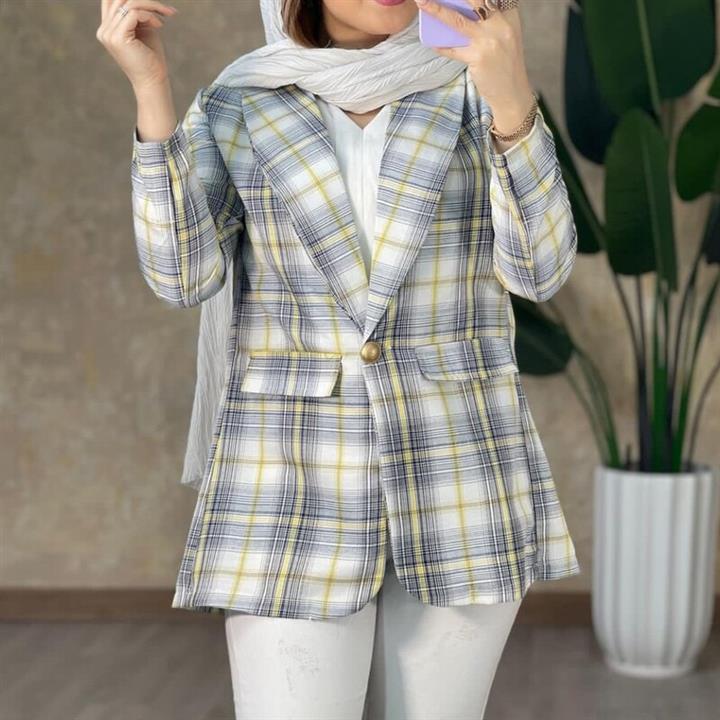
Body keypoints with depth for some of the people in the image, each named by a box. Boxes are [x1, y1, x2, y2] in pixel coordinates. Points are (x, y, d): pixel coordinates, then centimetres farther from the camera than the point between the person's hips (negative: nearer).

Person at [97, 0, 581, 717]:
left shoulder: (471, 92, 3)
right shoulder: (236, 108, 4)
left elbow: (539, 267, -10)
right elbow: (182, 274, -9)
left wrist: (512, 95, -25)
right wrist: (150, 88, -15)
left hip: (456, 475, 1)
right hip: (296, 479, -1)